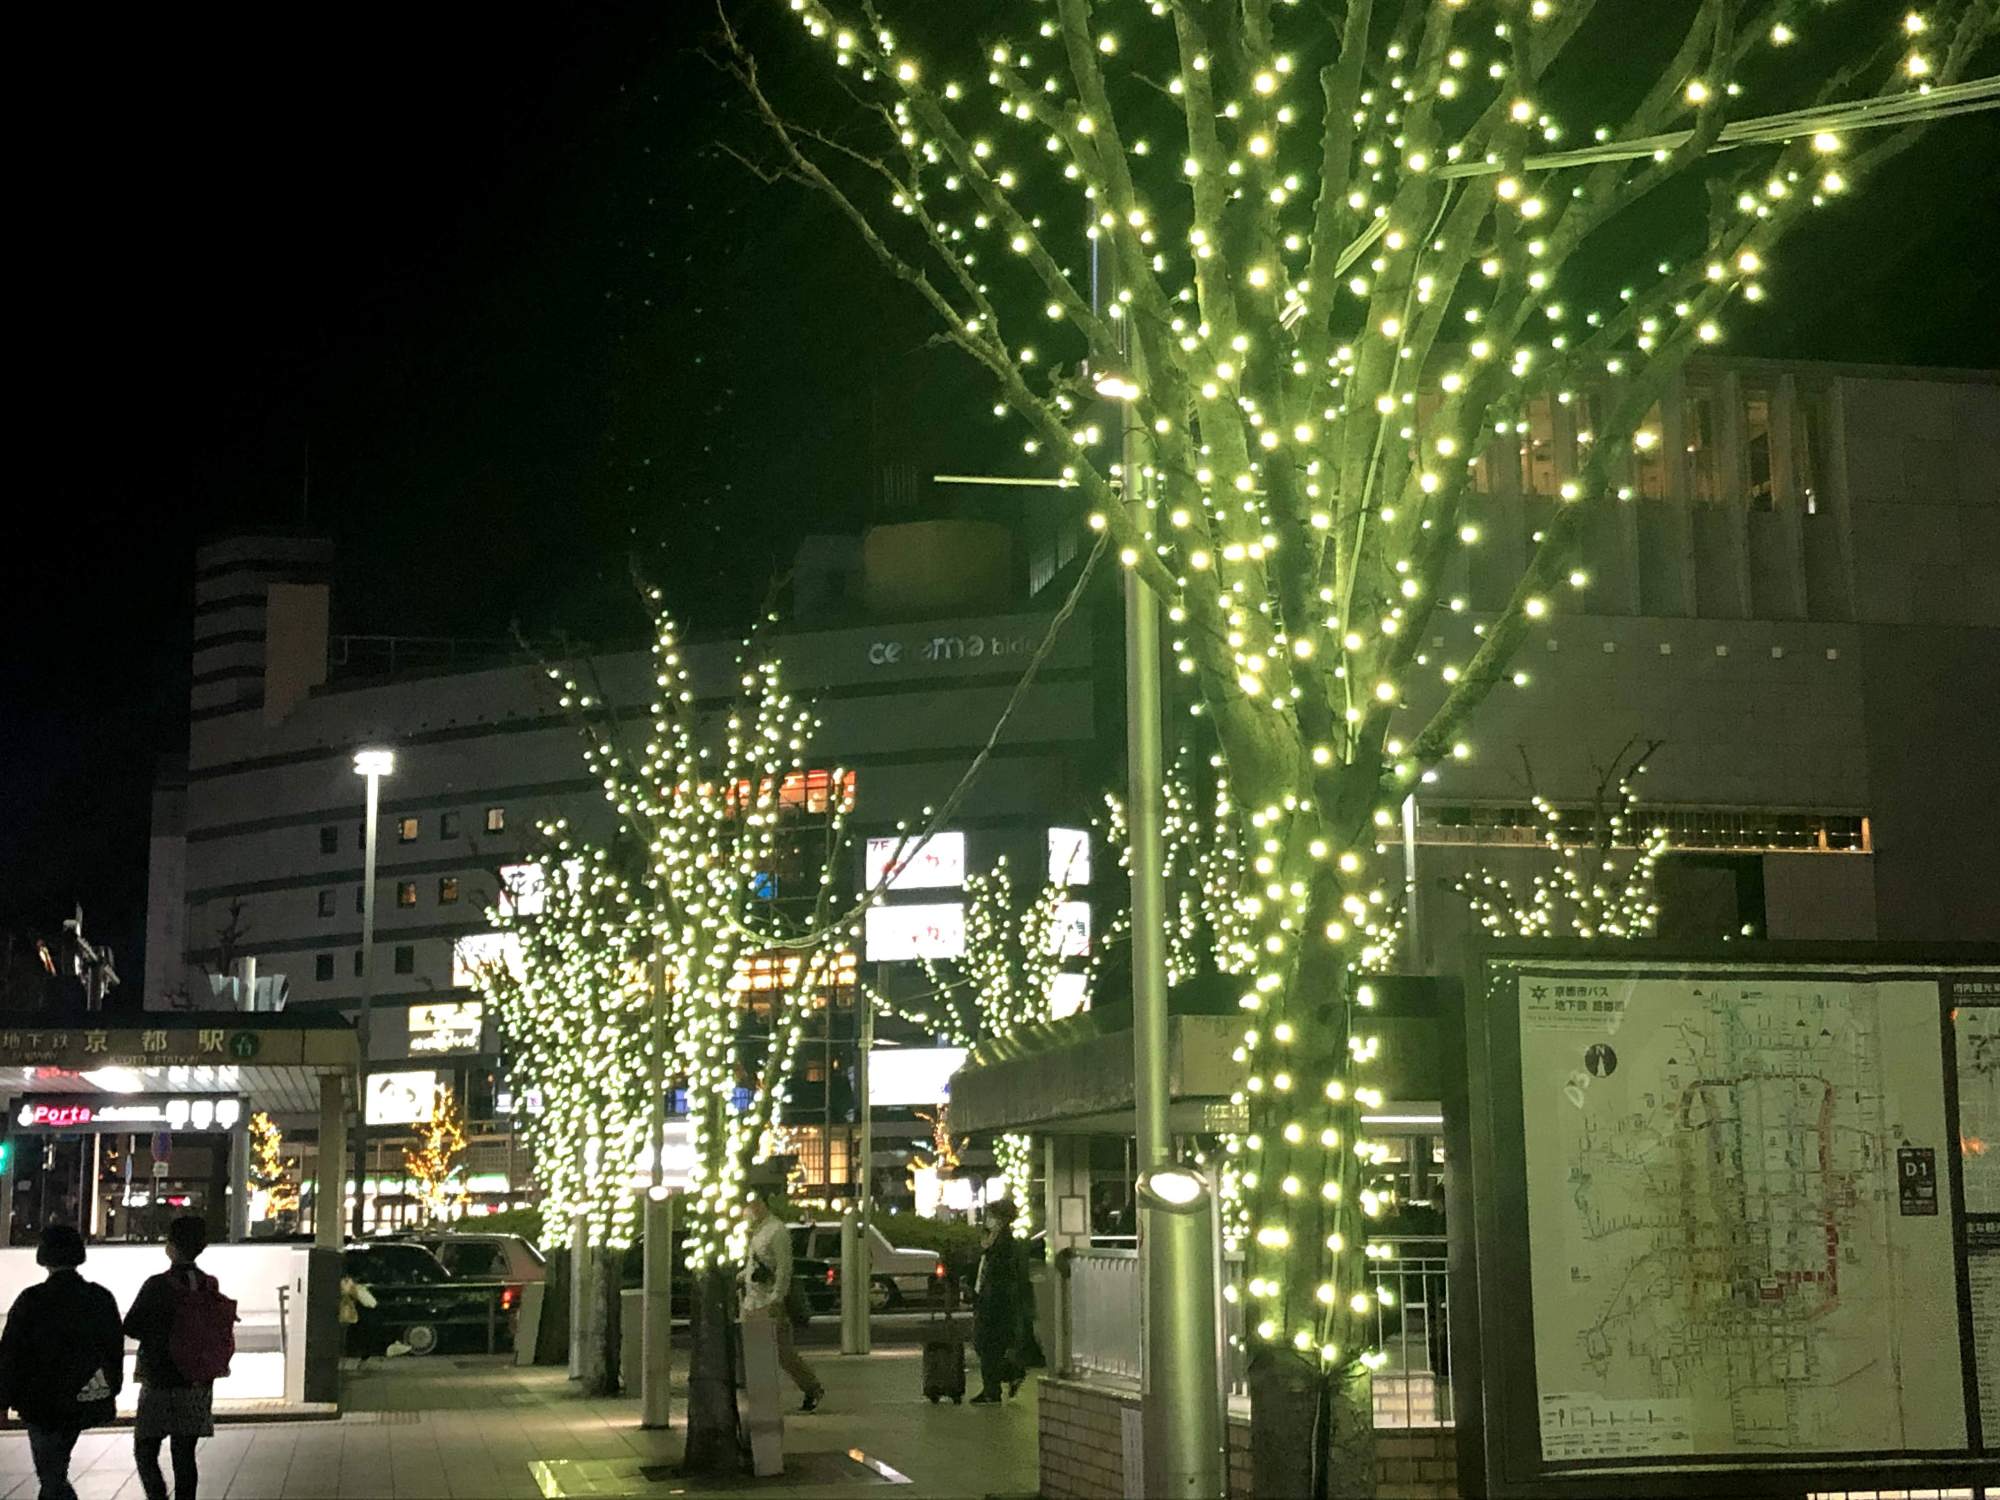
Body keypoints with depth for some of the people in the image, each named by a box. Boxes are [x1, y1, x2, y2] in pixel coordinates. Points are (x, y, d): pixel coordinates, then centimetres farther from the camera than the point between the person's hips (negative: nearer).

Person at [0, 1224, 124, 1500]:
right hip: (86, 1402, 5)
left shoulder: (31, 1301, -14)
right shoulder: (102, 1299, -1)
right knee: (54, 1471, 25)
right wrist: (110, 1393, 17)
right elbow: (116, 1350, 6)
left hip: (43, 1404, -5)